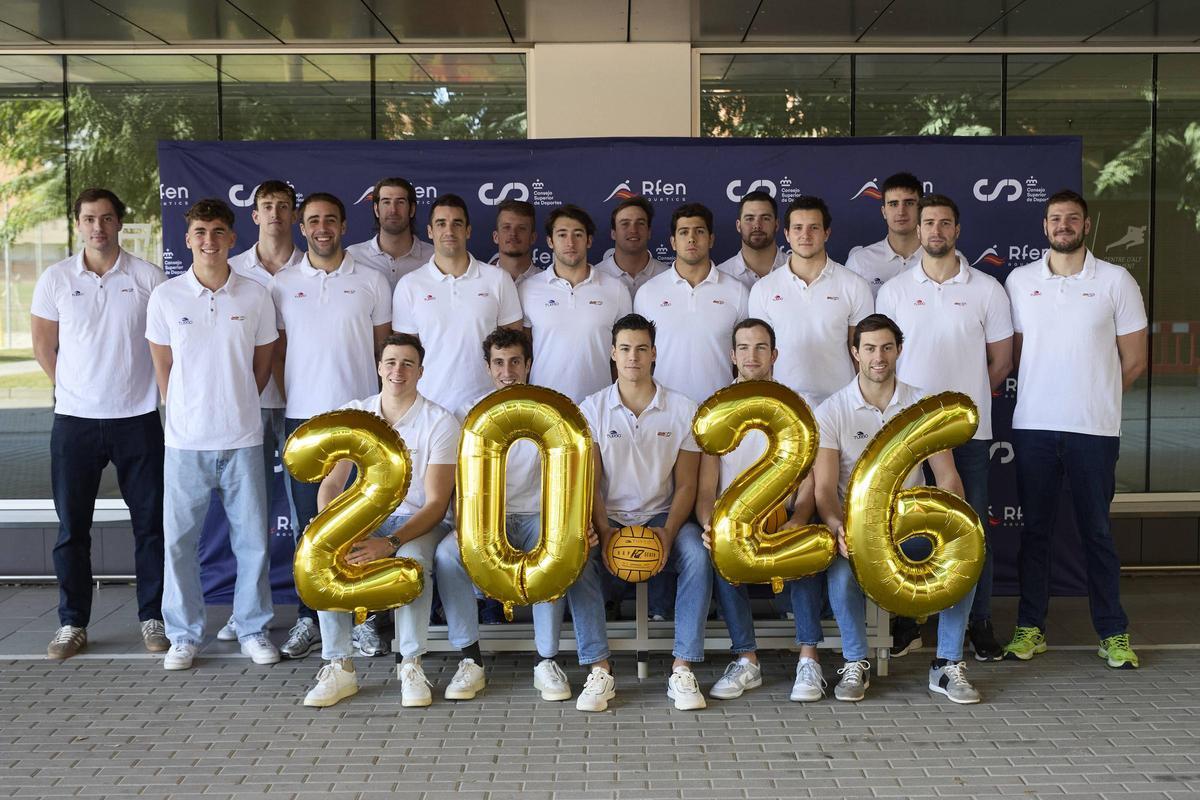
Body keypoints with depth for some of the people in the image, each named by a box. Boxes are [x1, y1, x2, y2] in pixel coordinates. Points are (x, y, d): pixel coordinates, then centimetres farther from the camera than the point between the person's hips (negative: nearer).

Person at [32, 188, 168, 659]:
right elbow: (43, 346, 10)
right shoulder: (55, 279, 3)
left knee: (150, 523, 4)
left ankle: (153, 618, 17)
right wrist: (74, 389, 7)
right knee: (72, 527, 7)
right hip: (74, 421, 1)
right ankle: (72, 624, 18)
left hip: (138, 419, -1)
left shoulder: (148, 277, -1)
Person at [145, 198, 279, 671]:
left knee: (253, 539, 5)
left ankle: (253, 629, 20)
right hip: (186, 440, 0)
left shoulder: (255, 297, 1)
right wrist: (186, 411, 11)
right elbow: (163, 366, 9)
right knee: (179, 540, 4)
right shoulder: (166, 297, 0)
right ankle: (184, 636, 19)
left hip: (243, 439, 0)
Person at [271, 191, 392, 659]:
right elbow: (277, 350, 12)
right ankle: (309, 617, 16)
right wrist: (289, 398, 3)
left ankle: (363, 617, 11)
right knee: (310, 522, 7)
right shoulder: (282, 284, 8)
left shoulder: (371, 281, 5)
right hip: (303, 416, 1)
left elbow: (385, 348, 9)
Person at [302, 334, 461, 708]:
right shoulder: (353, 414, 4)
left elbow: (436, 503, -13)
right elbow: (332, 483, 2)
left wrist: (390, 543, -28)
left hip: (419, 522, -3)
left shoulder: (440, 422, -8)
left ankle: (412, 667, -23)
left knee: (412, 559, -37)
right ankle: (340, 667, -20)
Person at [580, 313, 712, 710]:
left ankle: (682, 669, -26)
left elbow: (685, 485, 1)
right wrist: (604, 531, -18)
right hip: (608, 517, 0)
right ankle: (598, 670, -23)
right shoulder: (592, 409, 3)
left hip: (662, 516, 0)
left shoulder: (683, 409, 3)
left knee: (697, 557, -32)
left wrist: (668, 532, -17)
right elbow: (588, 483, -1)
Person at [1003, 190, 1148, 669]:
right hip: (1032, 426, 2)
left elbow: (1134, 361, 5)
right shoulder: (1020, 281, 7)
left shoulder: (1116, 281, 2)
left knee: (1097, 531, 4)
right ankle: (1030, 628, 16)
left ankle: (1113, 633, 14)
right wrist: (1046, 395, 8)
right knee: (1034, 530, 7)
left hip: (1095, 430, -2)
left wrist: (1094, 397, 7)